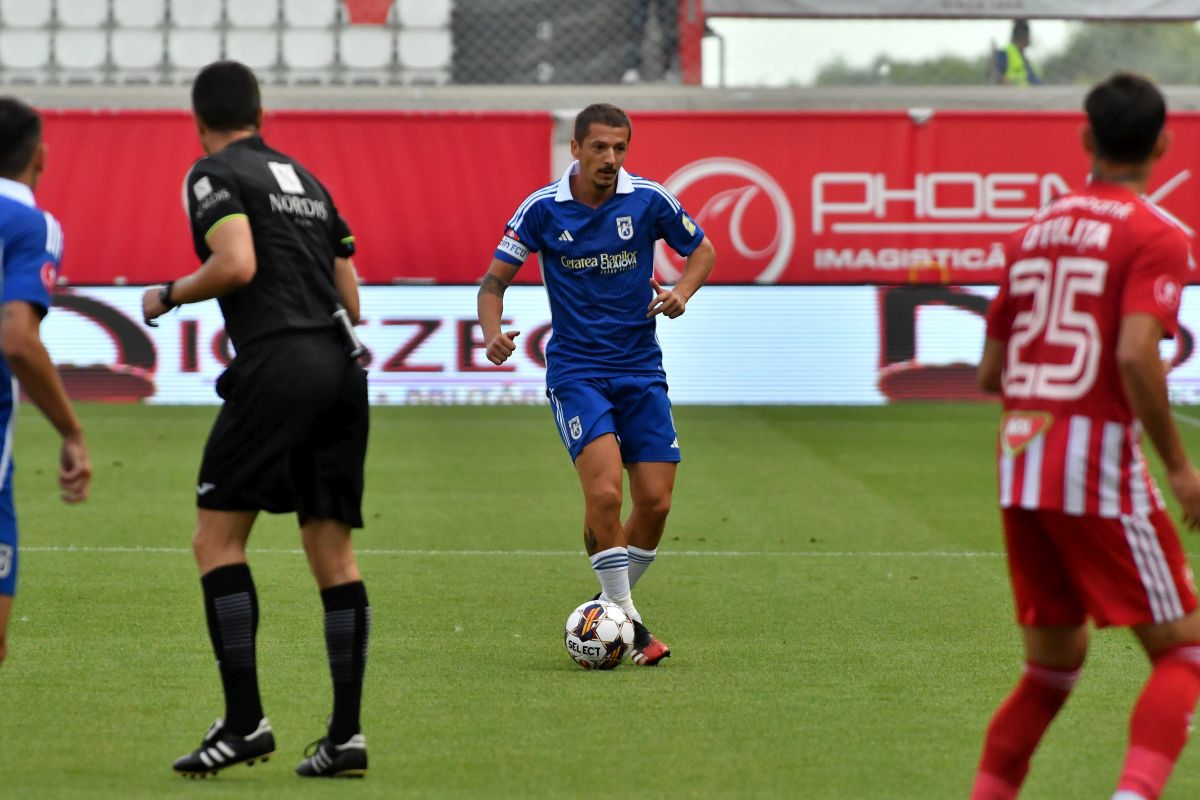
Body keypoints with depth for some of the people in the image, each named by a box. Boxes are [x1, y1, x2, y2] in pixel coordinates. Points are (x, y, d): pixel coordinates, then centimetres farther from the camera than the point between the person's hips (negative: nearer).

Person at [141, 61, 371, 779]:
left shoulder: (214, 175, 0)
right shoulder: (306, 180, 21)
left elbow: (237, 264, -15)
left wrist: (170, 296, 0)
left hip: (276, 367, -7)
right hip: (341, 370, 7)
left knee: (217, 539, -1)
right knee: (334, 553, 6)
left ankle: (245, 721, -9)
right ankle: (347, 735, 2)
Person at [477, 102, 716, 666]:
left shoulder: (649, 200, -3)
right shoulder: (542, 209, -6)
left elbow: (702, 249, 12)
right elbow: (495, 278, -1)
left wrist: (682, 292, -8)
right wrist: (493, 333, -20)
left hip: (641, 370, 3)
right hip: (576, 371, -3)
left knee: (656, 502, -2)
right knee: (604, 491, -20)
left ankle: (610, 605, 21)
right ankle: (627, 622, -10)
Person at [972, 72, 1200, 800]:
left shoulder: (1037, 229, 14)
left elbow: (991, 371, 17)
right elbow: (1136, 354, -20)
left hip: (1020, 463, 7)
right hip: (1100, 465, -6)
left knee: (1054, 662, 18)